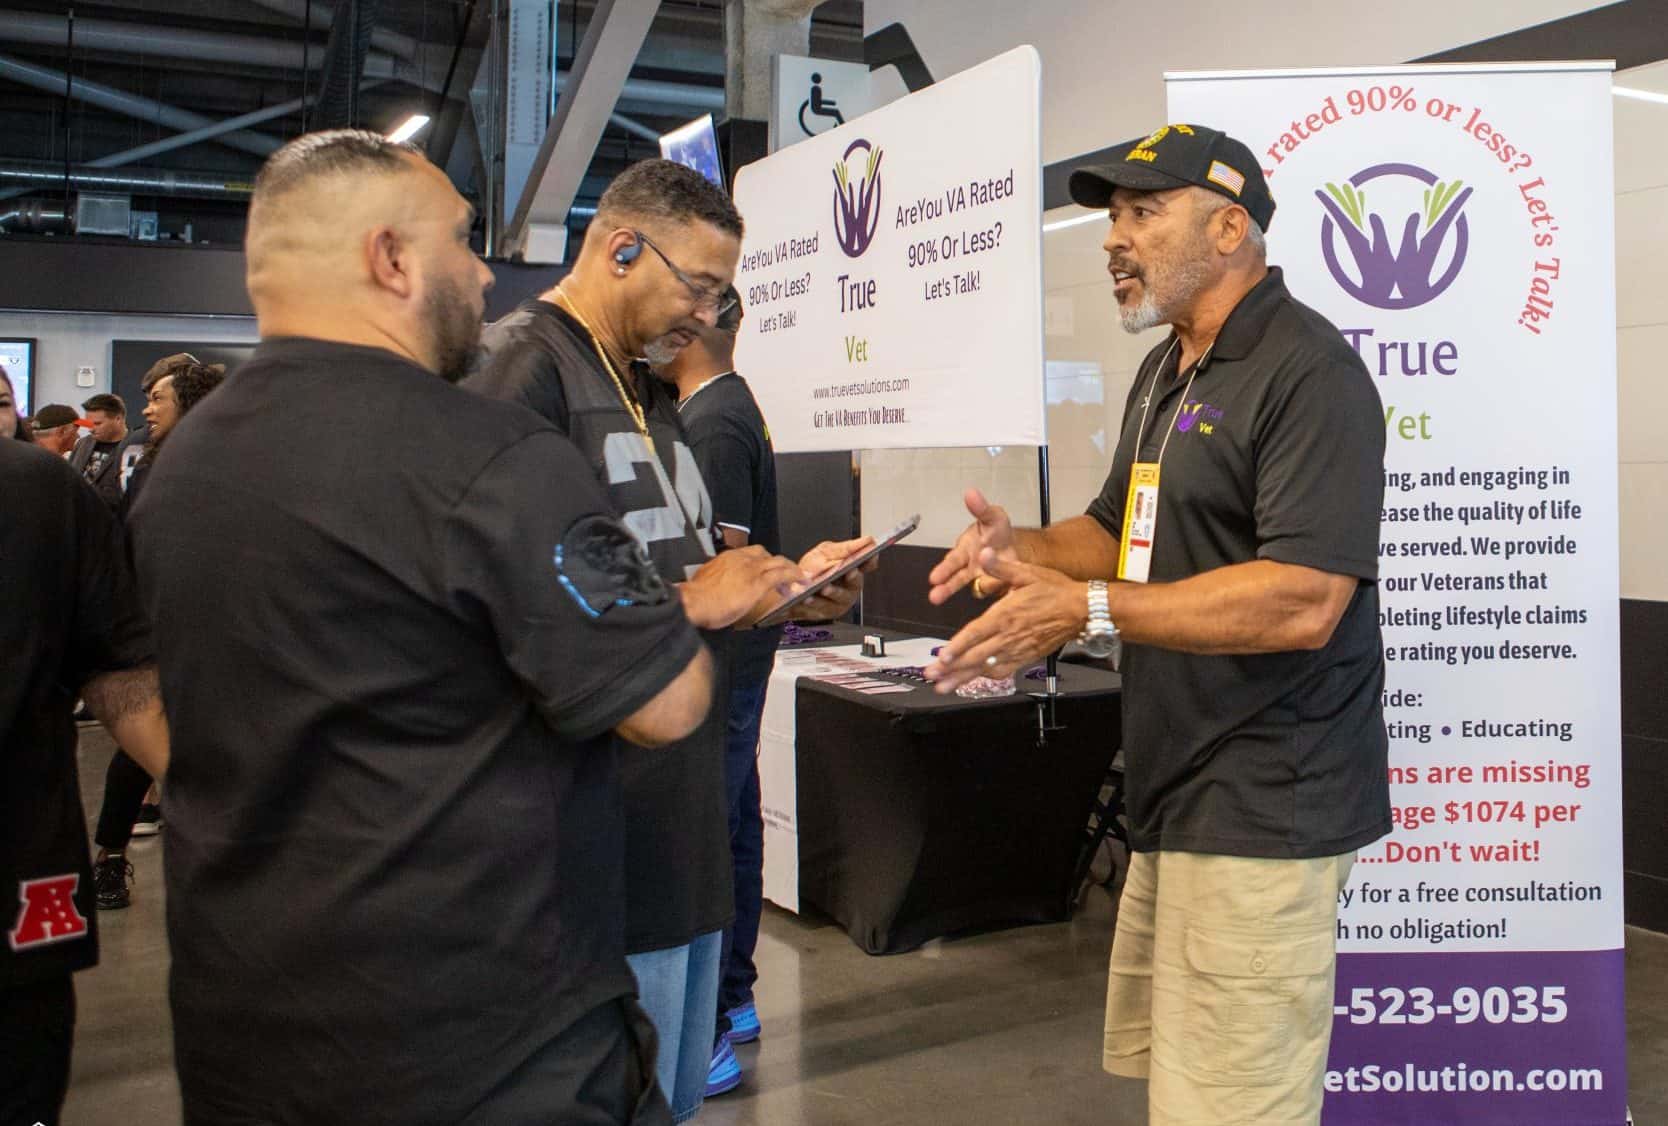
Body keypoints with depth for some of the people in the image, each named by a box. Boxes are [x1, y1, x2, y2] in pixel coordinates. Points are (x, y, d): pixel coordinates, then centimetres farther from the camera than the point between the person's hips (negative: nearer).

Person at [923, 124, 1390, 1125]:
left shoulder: (1308, 372, -15)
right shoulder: (1167, 373, 16)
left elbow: (1303, 601, -25)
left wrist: (1087, 610, -25)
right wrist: (1023, 547, 2)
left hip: (1261, 814, -10)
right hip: (1179, 798, 10)